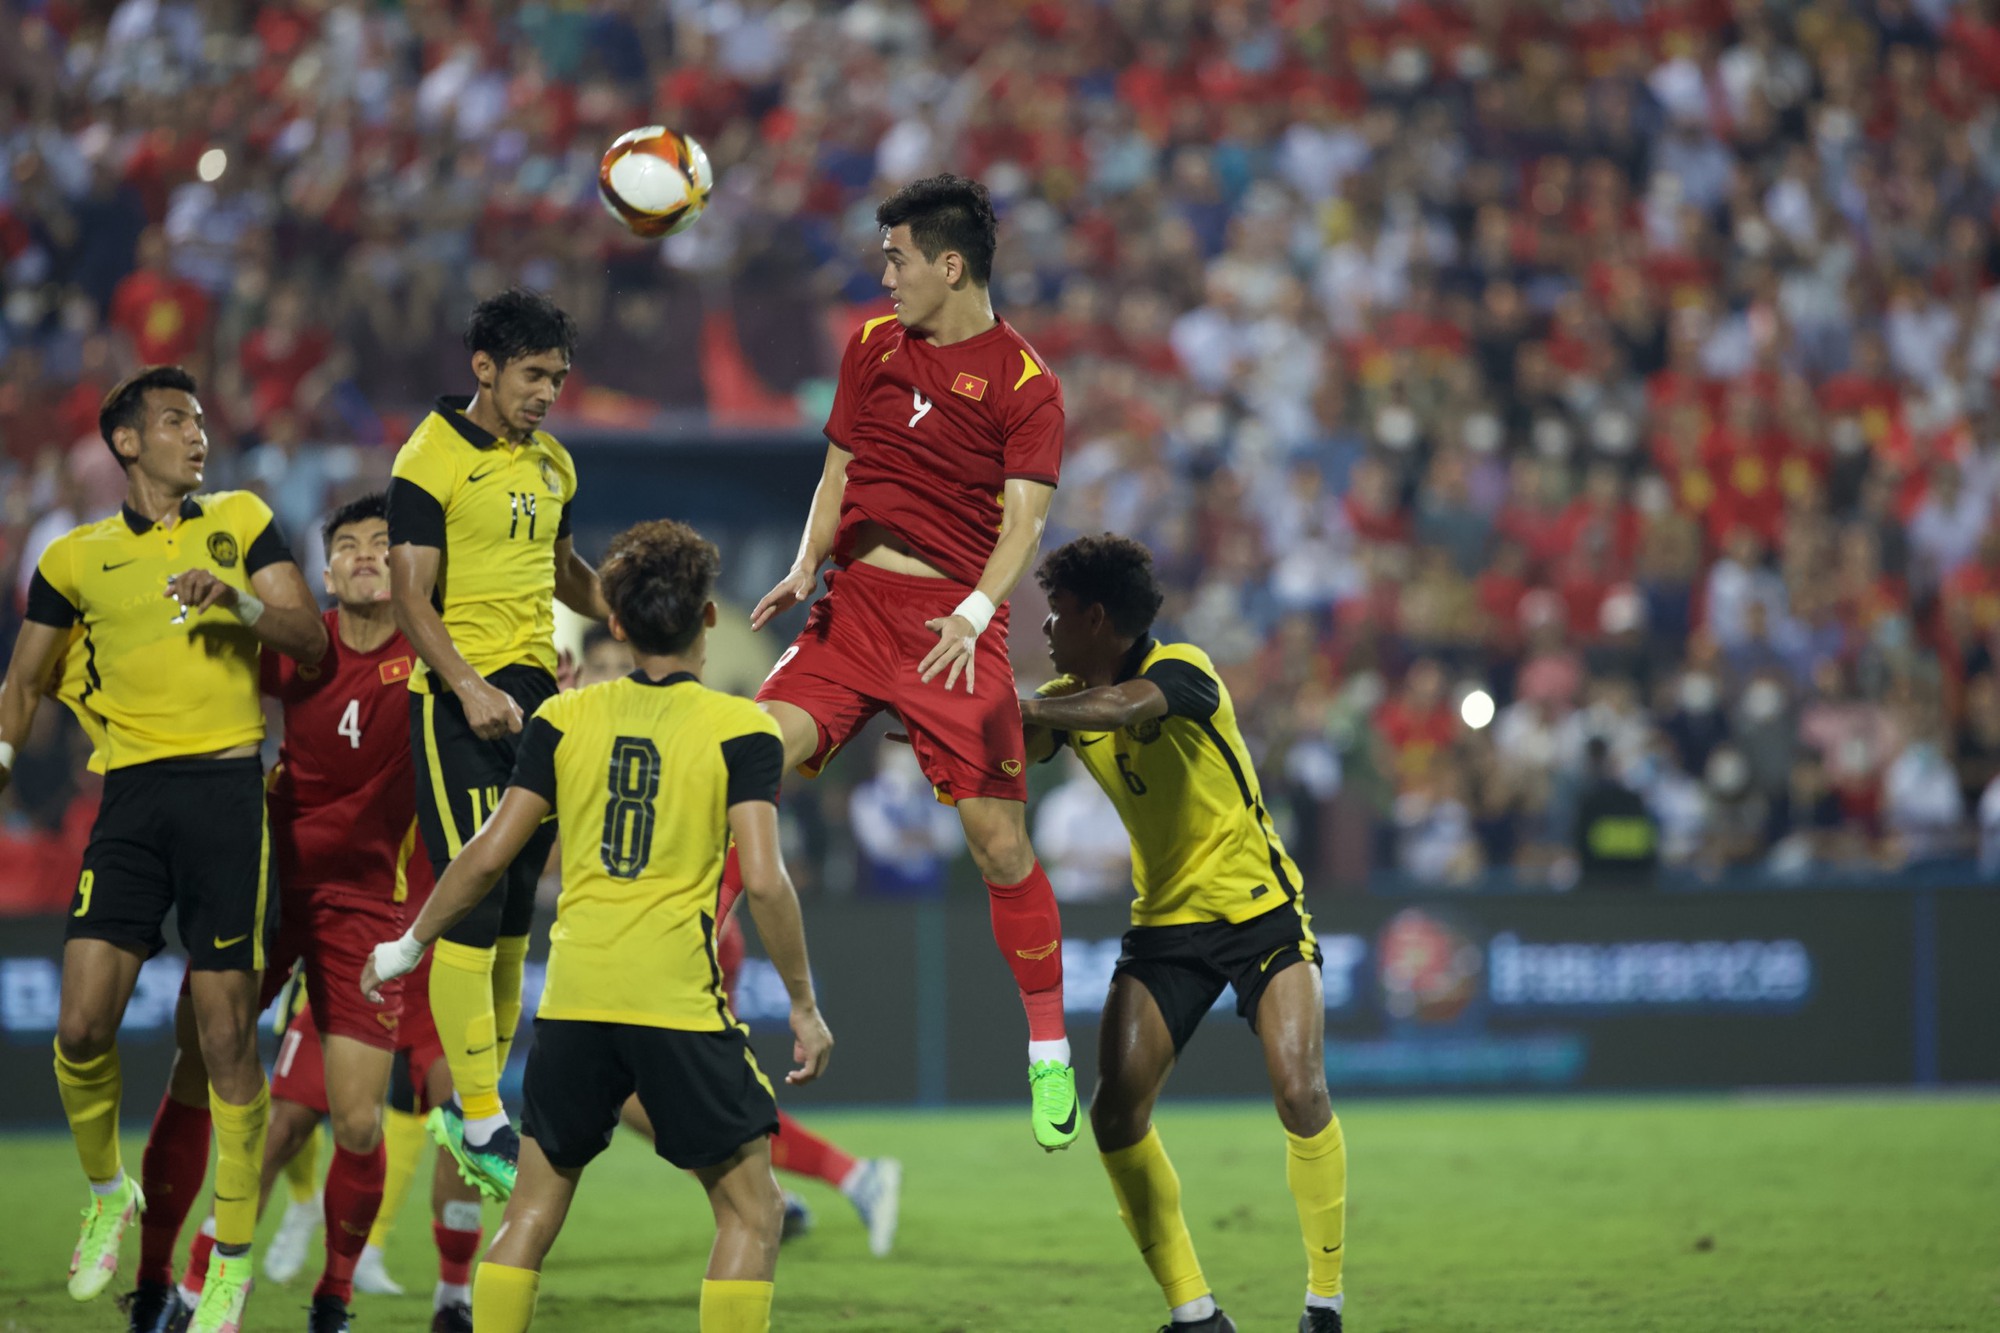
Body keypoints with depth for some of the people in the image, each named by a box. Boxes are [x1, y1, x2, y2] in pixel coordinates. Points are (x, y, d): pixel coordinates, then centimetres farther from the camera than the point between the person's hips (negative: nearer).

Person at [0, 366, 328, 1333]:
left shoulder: (241, 521, 12)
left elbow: (310, 640, 5)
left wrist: (241, 599, -12)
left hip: (227, 788, -1)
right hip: (132, 792, 1)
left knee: (224, 1036, -4)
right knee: (82, 1026, -10)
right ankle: (107, 1193, 18)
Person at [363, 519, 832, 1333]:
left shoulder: (565, 718, 7)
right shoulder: (738, 730, -1)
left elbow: (489, 856, 6)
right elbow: (764, 879, -10)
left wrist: (409, 946, 19)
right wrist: (804, 1005, 0)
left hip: (573, 994, 3)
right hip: (680, 998, -3)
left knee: (533, 1211, 13)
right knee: (751, 1212, 7)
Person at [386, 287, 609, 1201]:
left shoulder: (550, 463, 15)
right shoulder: (431, 460, -8)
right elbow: (410, 596, -13)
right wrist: (470, 690, -25)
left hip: (540, 694, 7)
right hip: (462, 703, -7)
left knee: (515, 912, 8)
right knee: (472, 909, -11)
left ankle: (469, 1106, 17)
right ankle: (479, 1124, -10)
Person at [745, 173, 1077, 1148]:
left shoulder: (1024, 382, -4)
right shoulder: (872, 345, 11)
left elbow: (1025, 520, -11)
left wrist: (973, 614, -27)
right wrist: (806, 568, 0)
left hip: (955, 621, -4)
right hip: (853, 600, 4)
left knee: (998, 837, -6)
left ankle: (1050, 1051, 7)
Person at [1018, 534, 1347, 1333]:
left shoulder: (1182, 671, -16)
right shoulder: (1069, 698, 4)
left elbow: (1123, 706, -38)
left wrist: (1012, 710, -45)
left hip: (1260, 909, -6)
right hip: (1165, 922, 6)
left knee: (1300, 1094, -20)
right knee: (1115, 1112, -9)